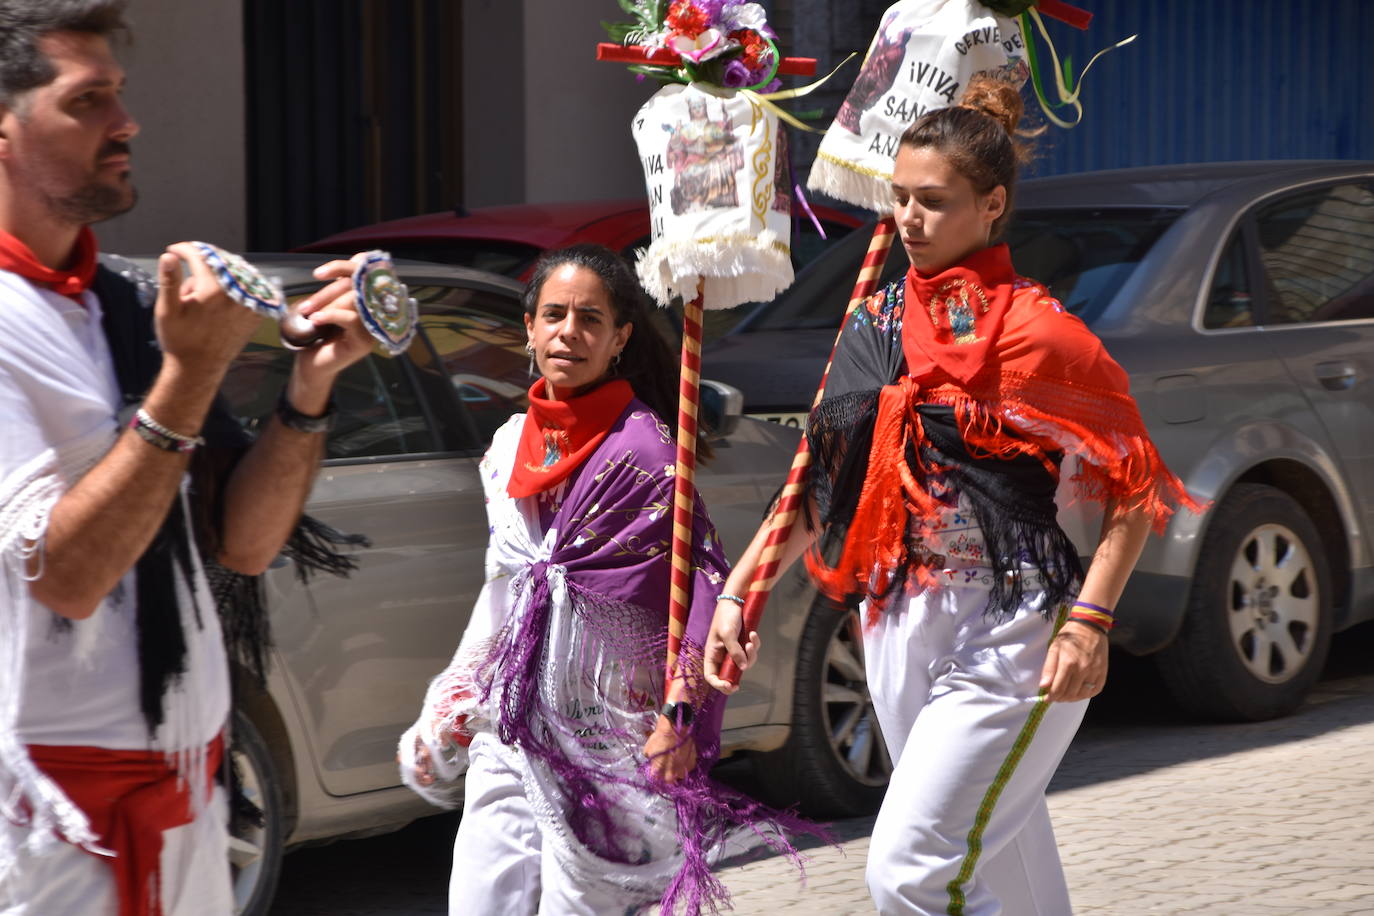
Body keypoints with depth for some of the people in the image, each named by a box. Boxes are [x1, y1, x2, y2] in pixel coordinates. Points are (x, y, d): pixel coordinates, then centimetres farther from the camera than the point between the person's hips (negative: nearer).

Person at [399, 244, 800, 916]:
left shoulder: (640, 448, -10)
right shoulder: (510, 444, 10)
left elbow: (705, 582, -13)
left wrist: (680, 716, -19)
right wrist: (449, 710, 21)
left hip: (607, 730, -6)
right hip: (511, 724, 6)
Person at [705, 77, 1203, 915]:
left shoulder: (1031, 328, -9)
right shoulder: (876, 325, 11)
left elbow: (1135, 485, -7)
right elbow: (823, 479, 19)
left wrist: (1091, 620, -17)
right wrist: (740, 588, 12)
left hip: (1006, 635, -6)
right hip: (900, 628, 7)